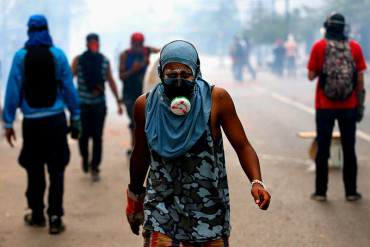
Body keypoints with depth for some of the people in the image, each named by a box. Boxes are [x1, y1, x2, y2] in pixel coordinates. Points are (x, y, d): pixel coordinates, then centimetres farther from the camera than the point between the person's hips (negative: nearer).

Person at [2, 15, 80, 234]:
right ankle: (55, 218, -3)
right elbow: (69, 88, 0)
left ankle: (37, 216, 22)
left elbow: (13, 90, -3)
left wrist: (8, 122, 1)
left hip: (32, 122, 1)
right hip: (56, 120, 0)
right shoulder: (58, 54, -1)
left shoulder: (21, 56, -2)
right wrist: (76, 118, 6)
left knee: (34, 171, 12)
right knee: (57, 170, 3)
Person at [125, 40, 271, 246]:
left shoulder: (216, 98, -11)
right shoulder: (146, 105, -5)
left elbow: (242, 146, -6)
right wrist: (135, 196, 22)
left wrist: (257, 182, -22)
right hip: (162, 205, 1)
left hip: (208, 211, 0)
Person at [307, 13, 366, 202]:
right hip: (348, 106, 1)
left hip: (325, 106, -1)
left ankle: (321, 191, 8)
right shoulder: (354, 47, -1)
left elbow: (311, 76, -3)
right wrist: (360, 103, 8)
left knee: (323, 149, 6)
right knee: (349, 149, 9)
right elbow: (360, 79, 0)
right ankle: (351, 191, 12)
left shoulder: (319, 47, -5)